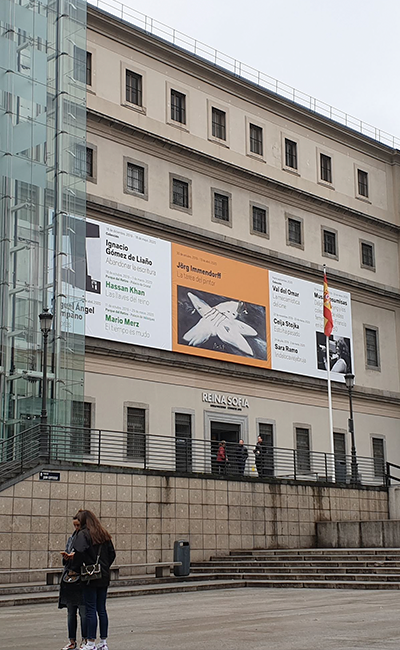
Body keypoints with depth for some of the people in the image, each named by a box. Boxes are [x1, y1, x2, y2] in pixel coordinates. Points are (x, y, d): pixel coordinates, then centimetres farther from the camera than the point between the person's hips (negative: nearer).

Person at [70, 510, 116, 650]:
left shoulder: (83, 534, -9)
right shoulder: (104, 534, 11)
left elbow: (80, 553, -21)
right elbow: (112, 554, 11)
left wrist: (74, 570, -9)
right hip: (104, 577, 6)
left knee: (90, 610, -2)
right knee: (102, 609, 11)